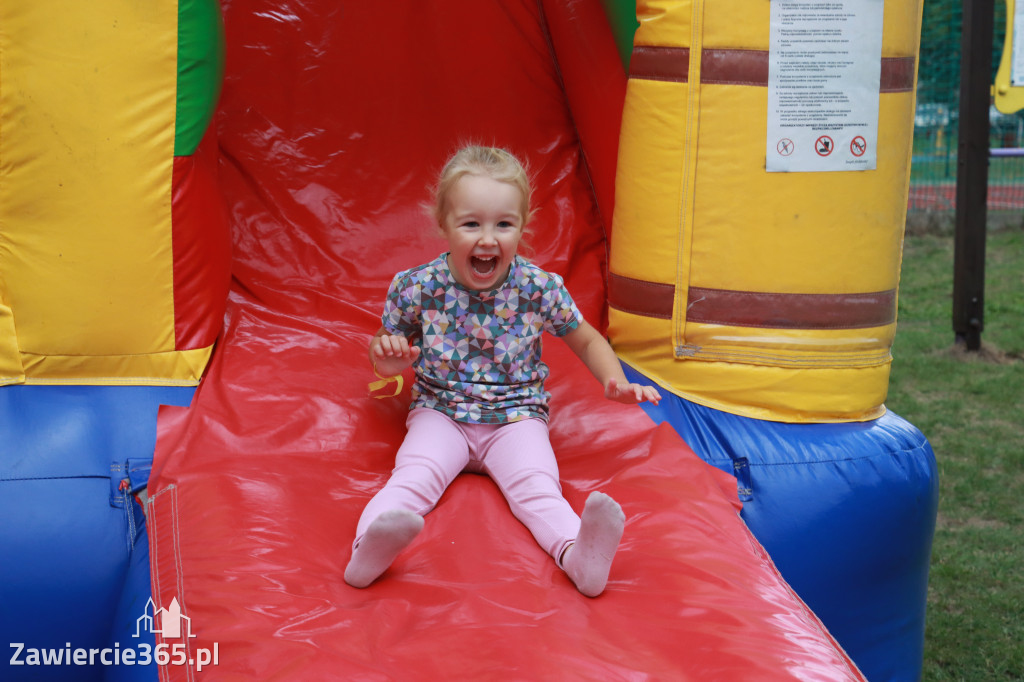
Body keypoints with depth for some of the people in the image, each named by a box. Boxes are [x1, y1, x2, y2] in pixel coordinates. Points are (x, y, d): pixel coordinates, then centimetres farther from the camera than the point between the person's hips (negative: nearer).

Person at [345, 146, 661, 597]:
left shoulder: (540, 288, -8)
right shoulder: (417, 287, -8)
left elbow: (586, 340, 8)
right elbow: (387, 358, 7)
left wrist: (615, 383, -10)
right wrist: (386, 361, -18)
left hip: (516, 415, 0)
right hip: (439, 412, 0)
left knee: (536, 484, -26)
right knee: (414, 474, -28)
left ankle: (579, 554, -48)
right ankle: (369, 550, -48)